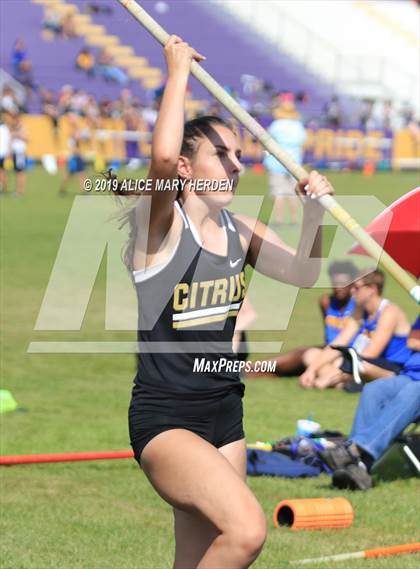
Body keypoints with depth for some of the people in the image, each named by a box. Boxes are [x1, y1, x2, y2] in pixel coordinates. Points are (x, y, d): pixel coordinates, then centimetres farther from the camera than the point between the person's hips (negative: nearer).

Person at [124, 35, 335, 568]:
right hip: (164, 419, -7)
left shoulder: (240, 230, 10)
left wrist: (314, 211, -10)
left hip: (225, 416, 7)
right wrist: (178, 71, -20)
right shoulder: (161, 223, -12)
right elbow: (162, 155, -31)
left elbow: (302, 272, 7)